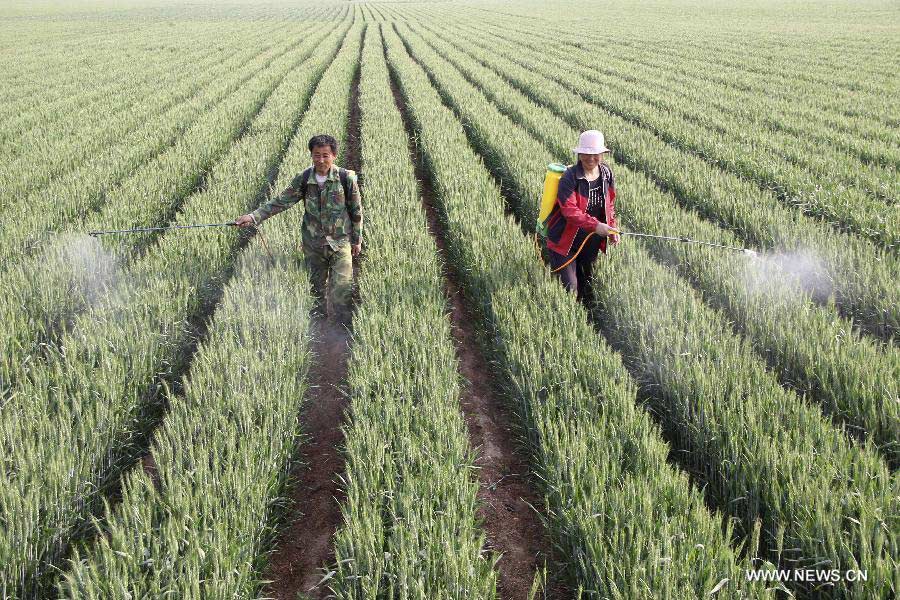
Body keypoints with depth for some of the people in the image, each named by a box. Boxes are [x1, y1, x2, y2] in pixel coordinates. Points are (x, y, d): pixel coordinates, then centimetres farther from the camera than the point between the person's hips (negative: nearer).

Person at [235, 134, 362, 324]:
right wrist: (254, 216, -12)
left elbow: (356, 211, -2)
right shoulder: (303, 179, -5)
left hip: (340, 243, -3)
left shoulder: (346, 178, -11)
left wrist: (357, 239, 4)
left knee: (342, 290, -8)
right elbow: (281, 201, -4)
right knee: (316, 288, 16)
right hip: (313, 244, 3)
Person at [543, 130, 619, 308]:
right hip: (565, 241, -6)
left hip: (592, 242, 6)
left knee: (587, 282, 21)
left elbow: (609, 205, 13)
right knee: (569, 288, -6)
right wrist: (595, 225, -36)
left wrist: (611, 229, 4)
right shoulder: (570, 177, -19)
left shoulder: (607, 174, 1)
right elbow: (569, 210, -28)